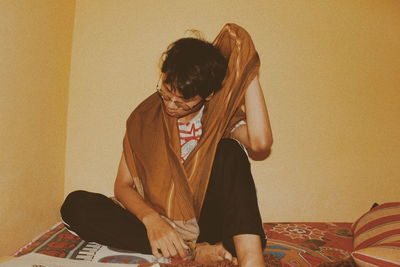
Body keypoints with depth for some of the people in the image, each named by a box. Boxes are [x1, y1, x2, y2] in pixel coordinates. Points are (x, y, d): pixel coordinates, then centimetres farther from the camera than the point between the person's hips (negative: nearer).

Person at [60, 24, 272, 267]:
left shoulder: (223, 117, -5)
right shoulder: (145, 117, -1)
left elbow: (260, 144, -29)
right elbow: (123, 185, -1)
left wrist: (249, 71, -21)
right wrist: (151, 219, -22)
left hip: (209, 223, -1)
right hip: (159, 225, 2)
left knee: (230, 151, -24)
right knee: (76, 204, -20)